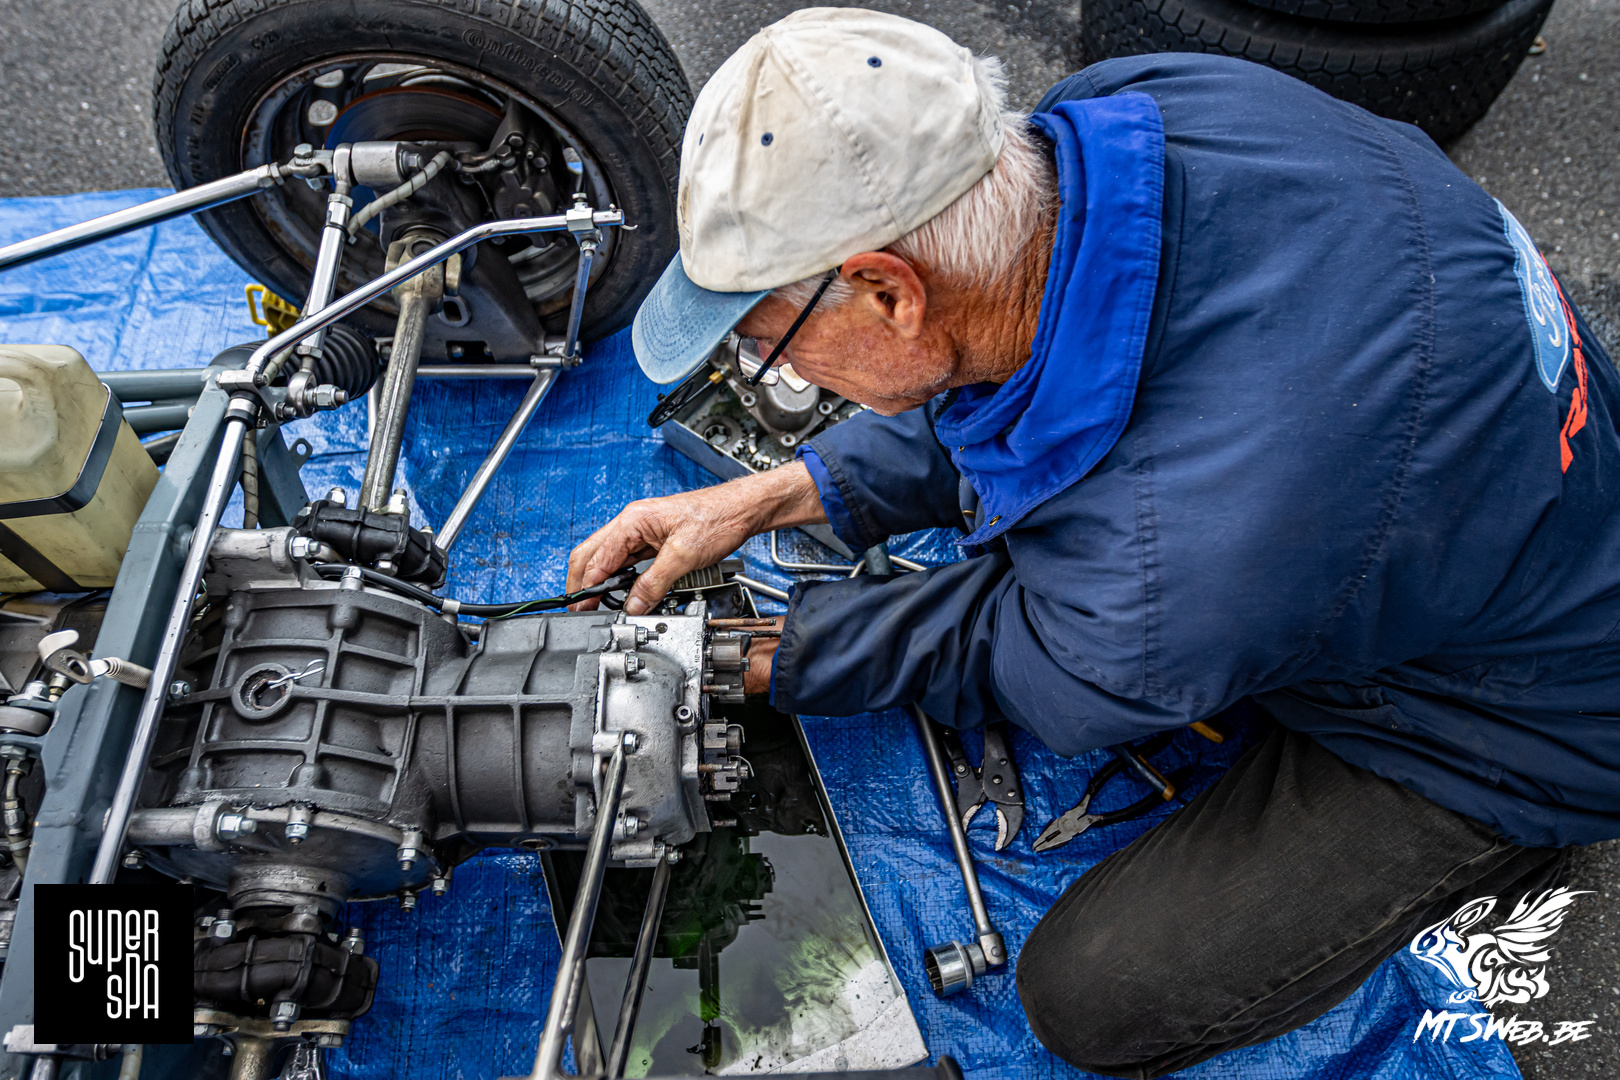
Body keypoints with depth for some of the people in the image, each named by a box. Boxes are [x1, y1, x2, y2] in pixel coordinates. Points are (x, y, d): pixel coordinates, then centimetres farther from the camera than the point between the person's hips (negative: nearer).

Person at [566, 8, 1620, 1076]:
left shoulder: (1167, 581, -43)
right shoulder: (1131, 103, -22)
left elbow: (1001, 658, -18)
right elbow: (1001, 375, -3)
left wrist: (752, 655, -5)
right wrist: (773, 495, -6)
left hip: (1528, 725, -7)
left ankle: (1473, 849, 11)